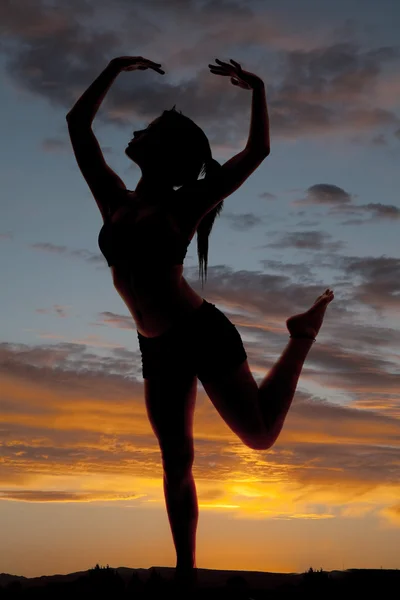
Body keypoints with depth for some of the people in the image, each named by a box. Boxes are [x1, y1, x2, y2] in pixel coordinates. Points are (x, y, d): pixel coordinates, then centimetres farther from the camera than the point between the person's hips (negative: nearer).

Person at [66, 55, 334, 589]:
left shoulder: (182, 207, -10)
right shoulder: (116, 202, 4)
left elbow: (257, 151, -11)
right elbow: (78, 124, 10)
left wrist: (257, 88, -8)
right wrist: (116, 68, 11)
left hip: (203, 334, -5)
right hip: (157, 349, 5)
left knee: (260, 434, 8)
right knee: (175, 461, 6)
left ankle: (304, 334, 30)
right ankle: (186, 569, 16)